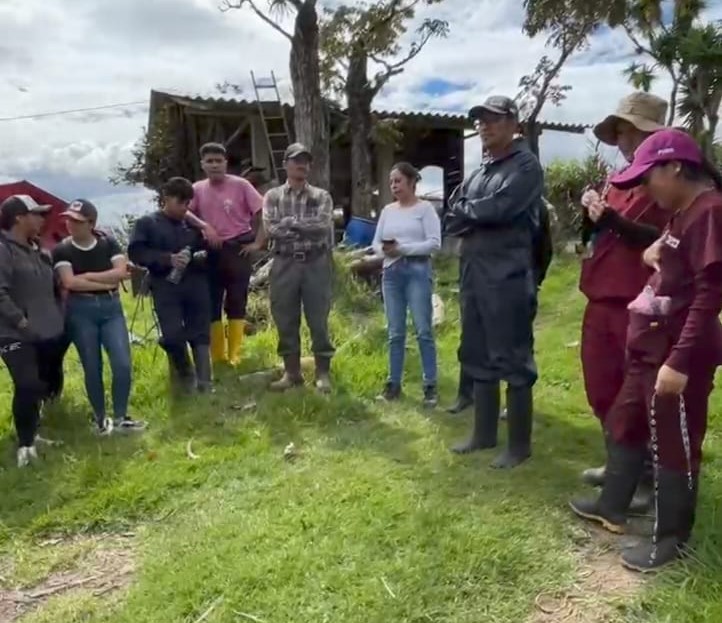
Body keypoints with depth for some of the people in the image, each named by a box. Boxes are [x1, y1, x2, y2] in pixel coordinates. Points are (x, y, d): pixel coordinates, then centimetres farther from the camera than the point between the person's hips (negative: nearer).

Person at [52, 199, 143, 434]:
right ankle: (100, 418, 20)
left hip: (111, 308, 1)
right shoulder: (62, 250, -3)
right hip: (80, 311, -1)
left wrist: (87, 276, -13)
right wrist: (106, 282, -12)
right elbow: (69, 282, -16)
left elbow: (121, 271, -11)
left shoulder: (108, 243, 2)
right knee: (92, 368, 5)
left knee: (123, 364, -6)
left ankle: (120, 417, 10)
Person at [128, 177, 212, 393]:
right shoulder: (147, 223, 8)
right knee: (173, 336, -8)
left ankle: (205, 383, 2)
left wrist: (202, 256, 0)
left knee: (201, 333, -1)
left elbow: (206, 250, 25)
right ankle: (184, 375, 18)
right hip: (166, 288, -2)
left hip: (195, 286, 3)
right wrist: (168, 258, -14)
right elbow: (136, 253, -3)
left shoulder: (193, 224, 16)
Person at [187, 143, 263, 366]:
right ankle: (217, 357, 18)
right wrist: (203, 226, -22)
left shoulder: (240, 185, -5)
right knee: (211, 305, 7)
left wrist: (256, 241, -6)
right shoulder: (197, 189, 4)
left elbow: (260, 213, -3)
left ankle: (234, 356, 9)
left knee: (236, 304, 2)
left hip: (238, 249, -3)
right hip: (212, 252, 3)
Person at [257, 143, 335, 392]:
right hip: (284, 265, 1)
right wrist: (307, 228, -10)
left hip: (316, 264, -1)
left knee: (318, 321, 2)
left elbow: (323, 227, -11)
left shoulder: (322, 197, 6)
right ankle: (291, 372, 19)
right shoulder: (273, 196, 7)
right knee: (286, 322, 7)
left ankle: (323, 372, 12)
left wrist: (291, 222, -10)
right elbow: (271, 230, -7)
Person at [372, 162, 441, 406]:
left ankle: (430, 386, 2)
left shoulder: (425, 208, -1)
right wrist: (384, 249, -8)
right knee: (395, 332, 8)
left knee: (424, 331, -4)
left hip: (417, 271, -5)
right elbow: (376, 242, 15)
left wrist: (403, 248, -15)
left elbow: (434, 243, -9)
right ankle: (394, 383, 14)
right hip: (391, 272, 5)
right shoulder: (387, 210, 14)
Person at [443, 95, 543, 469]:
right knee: (478, 357, 14)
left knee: (513, 361, -2)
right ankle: (484, 433, 27)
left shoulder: (525, 166, -4)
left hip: (508, 277, -8)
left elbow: (499, 208, -19)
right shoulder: (477, 174, 18)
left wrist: (467, 209, -2)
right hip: (473, 275, 8)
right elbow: (452, 222, 10)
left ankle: (519, 445, 10)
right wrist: (480, 217, -8)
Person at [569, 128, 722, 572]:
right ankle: (613, 507, 38)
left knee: (674, 445, 4)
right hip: (652, 348, 10)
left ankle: (672, 538, 22)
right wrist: (657, 253, 6)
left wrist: (680, 361, -26)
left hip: (679, 355, -10)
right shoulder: (683, 211, 13)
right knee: (626, 424, 20)